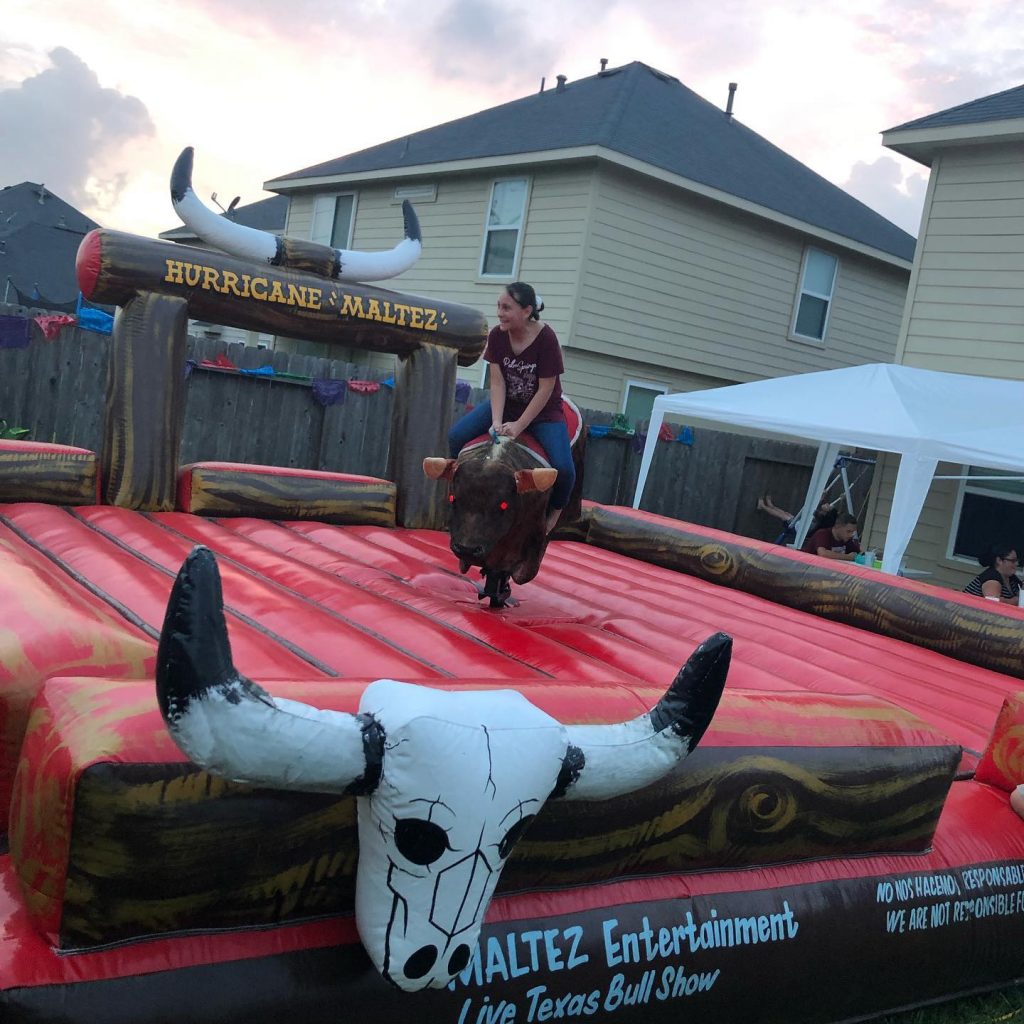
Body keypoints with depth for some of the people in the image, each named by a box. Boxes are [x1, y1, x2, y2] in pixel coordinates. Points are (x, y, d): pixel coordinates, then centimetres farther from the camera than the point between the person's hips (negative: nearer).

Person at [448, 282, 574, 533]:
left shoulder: (546, 338, -23)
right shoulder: (497, 335, -11)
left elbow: (545, 389, -20)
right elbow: (497, 382, -11)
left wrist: (519, 426, -23)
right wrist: (497, 421, -23)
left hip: (543, 410, -4)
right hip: (505, 404, 4)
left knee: (563, 468, -24)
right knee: (456, 437, -13)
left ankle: (556, 508, 9)